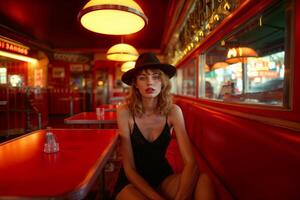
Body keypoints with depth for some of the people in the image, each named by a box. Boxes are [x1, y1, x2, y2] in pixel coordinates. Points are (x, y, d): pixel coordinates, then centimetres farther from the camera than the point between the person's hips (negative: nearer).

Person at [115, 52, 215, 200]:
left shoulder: (173, 111, -12)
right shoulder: (125, 112, -17)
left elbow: (191, 163, -19)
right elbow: (129, 168, -16)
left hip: (163, 176, 2)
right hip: (132, 181, -1)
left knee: (204, 180, -27)